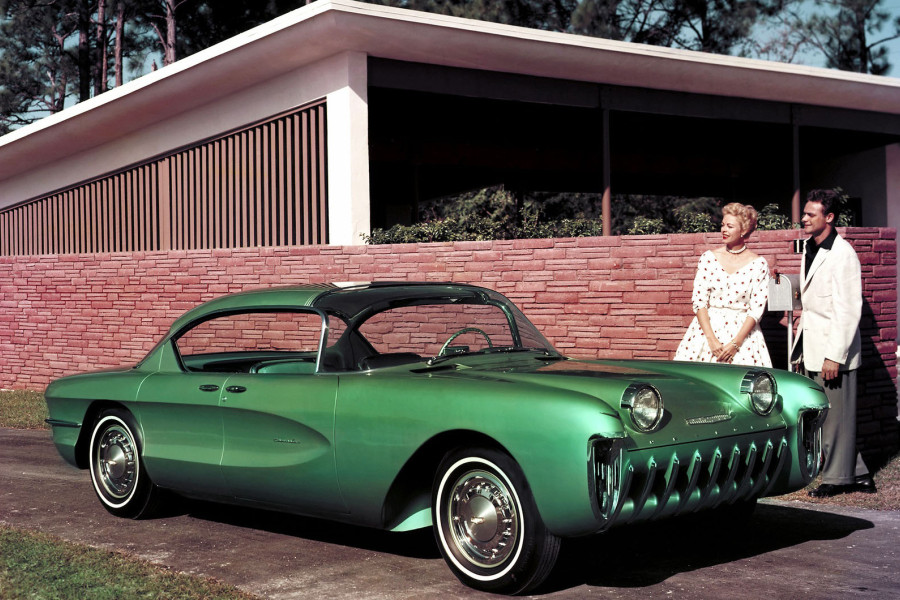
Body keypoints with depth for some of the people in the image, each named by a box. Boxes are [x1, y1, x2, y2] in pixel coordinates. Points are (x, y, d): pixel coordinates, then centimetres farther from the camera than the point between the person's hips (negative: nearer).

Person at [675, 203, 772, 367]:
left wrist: (735, 343, -14)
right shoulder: (708, 258, 3)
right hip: (708, 327, 1)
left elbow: (757, 309, -4)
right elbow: (698, 300, -1)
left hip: (742, 330, -1)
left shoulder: (758, 264, -1)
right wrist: (711, 339, -12)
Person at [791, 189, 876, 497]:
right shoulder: (810, 248, 13)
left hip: (833, 349, -9)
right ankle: (858, 474, 22)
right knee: (821, 413, 12)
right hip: (812, 348, 9)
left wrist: (835, 356, -20)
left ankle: (837, 478, 14)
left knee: (836, 415, 1)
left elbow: (849, 310, -17)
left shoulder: (843, 254, -14)